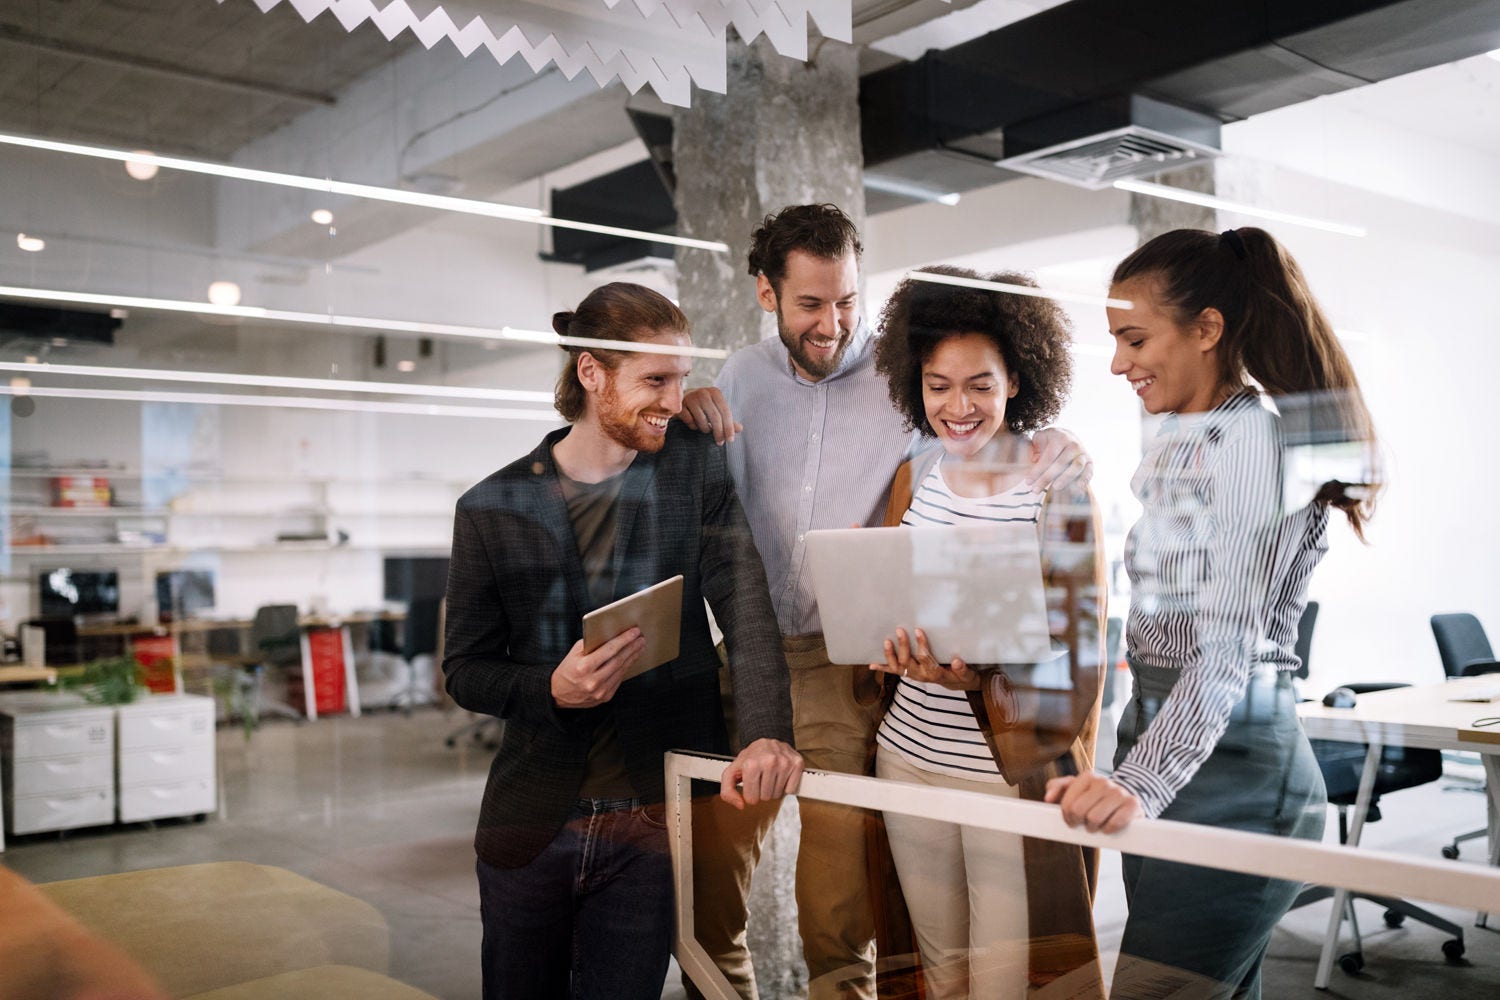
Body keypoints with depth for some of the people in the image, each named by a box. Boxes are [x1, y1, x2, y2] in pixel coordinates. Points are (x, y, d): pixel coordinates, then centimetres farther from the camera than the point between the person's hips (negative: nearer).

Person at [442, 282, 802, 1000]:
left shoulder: (696, 470, 0)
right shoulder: (492, 508, -1)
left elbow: (747, 607, -11)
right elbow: (465, 669, 2)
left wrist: (768, 733, -27)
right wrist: (552, 689, -18)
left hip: (656, 817, -1)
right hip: (533, 821, 1)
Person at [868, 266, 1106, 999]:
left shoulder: (1060, 490, -10)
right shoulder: (914, 478, 5)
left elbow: (1075, 647, -13)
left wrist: (977, 676, -28)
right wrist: (894, 645, -8)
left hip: (1016, 772, -5)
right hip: (910, 759, 5)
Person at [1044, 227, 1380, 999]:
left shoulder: (1253, 437, -13)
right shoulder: (1182, 446, 17)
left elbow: (1228, 651, -21)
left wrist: (1139, 785, -29)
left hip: (1230, 768, -9)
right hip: (1164, 751, 9)